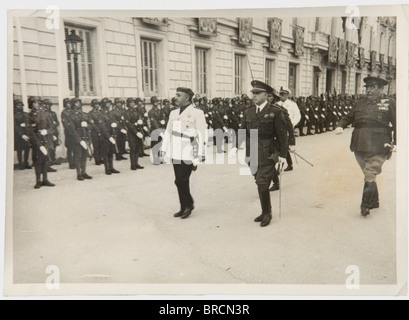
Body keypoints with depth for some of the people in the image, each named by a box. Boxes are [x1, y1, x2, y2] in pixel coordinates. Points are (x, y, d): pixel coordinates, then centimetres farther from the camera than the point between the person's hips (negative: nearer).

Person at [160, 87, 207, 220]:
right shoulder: (173, 113, 12)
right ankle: (184, 208, 24)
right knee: (181, 181, 11)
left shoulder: (197, 113, -7)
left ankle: (189, 204, 16)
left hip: (187, 154, -6)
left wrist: (200, 155, -14)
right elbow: (168, 132, 17)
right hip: (175, 154, 6)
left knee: (181, 180, -7)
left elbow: (202, 135, -11)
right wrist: (164, 149, 14)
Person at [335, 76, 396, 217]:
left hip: (378, 148, -4)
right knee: (369, 174, 15)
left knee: (370, 175, -9)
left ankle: (365, 205, 2)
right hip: (360, 147, 5)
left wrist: (395, 142, 1)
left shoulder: (389, 103, 5)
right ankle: (374, 202, 31)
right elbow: (348, 118, 23)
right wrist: (340, 126, 2)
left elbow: (396, 123, 6)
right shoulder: (359, 103, 15)